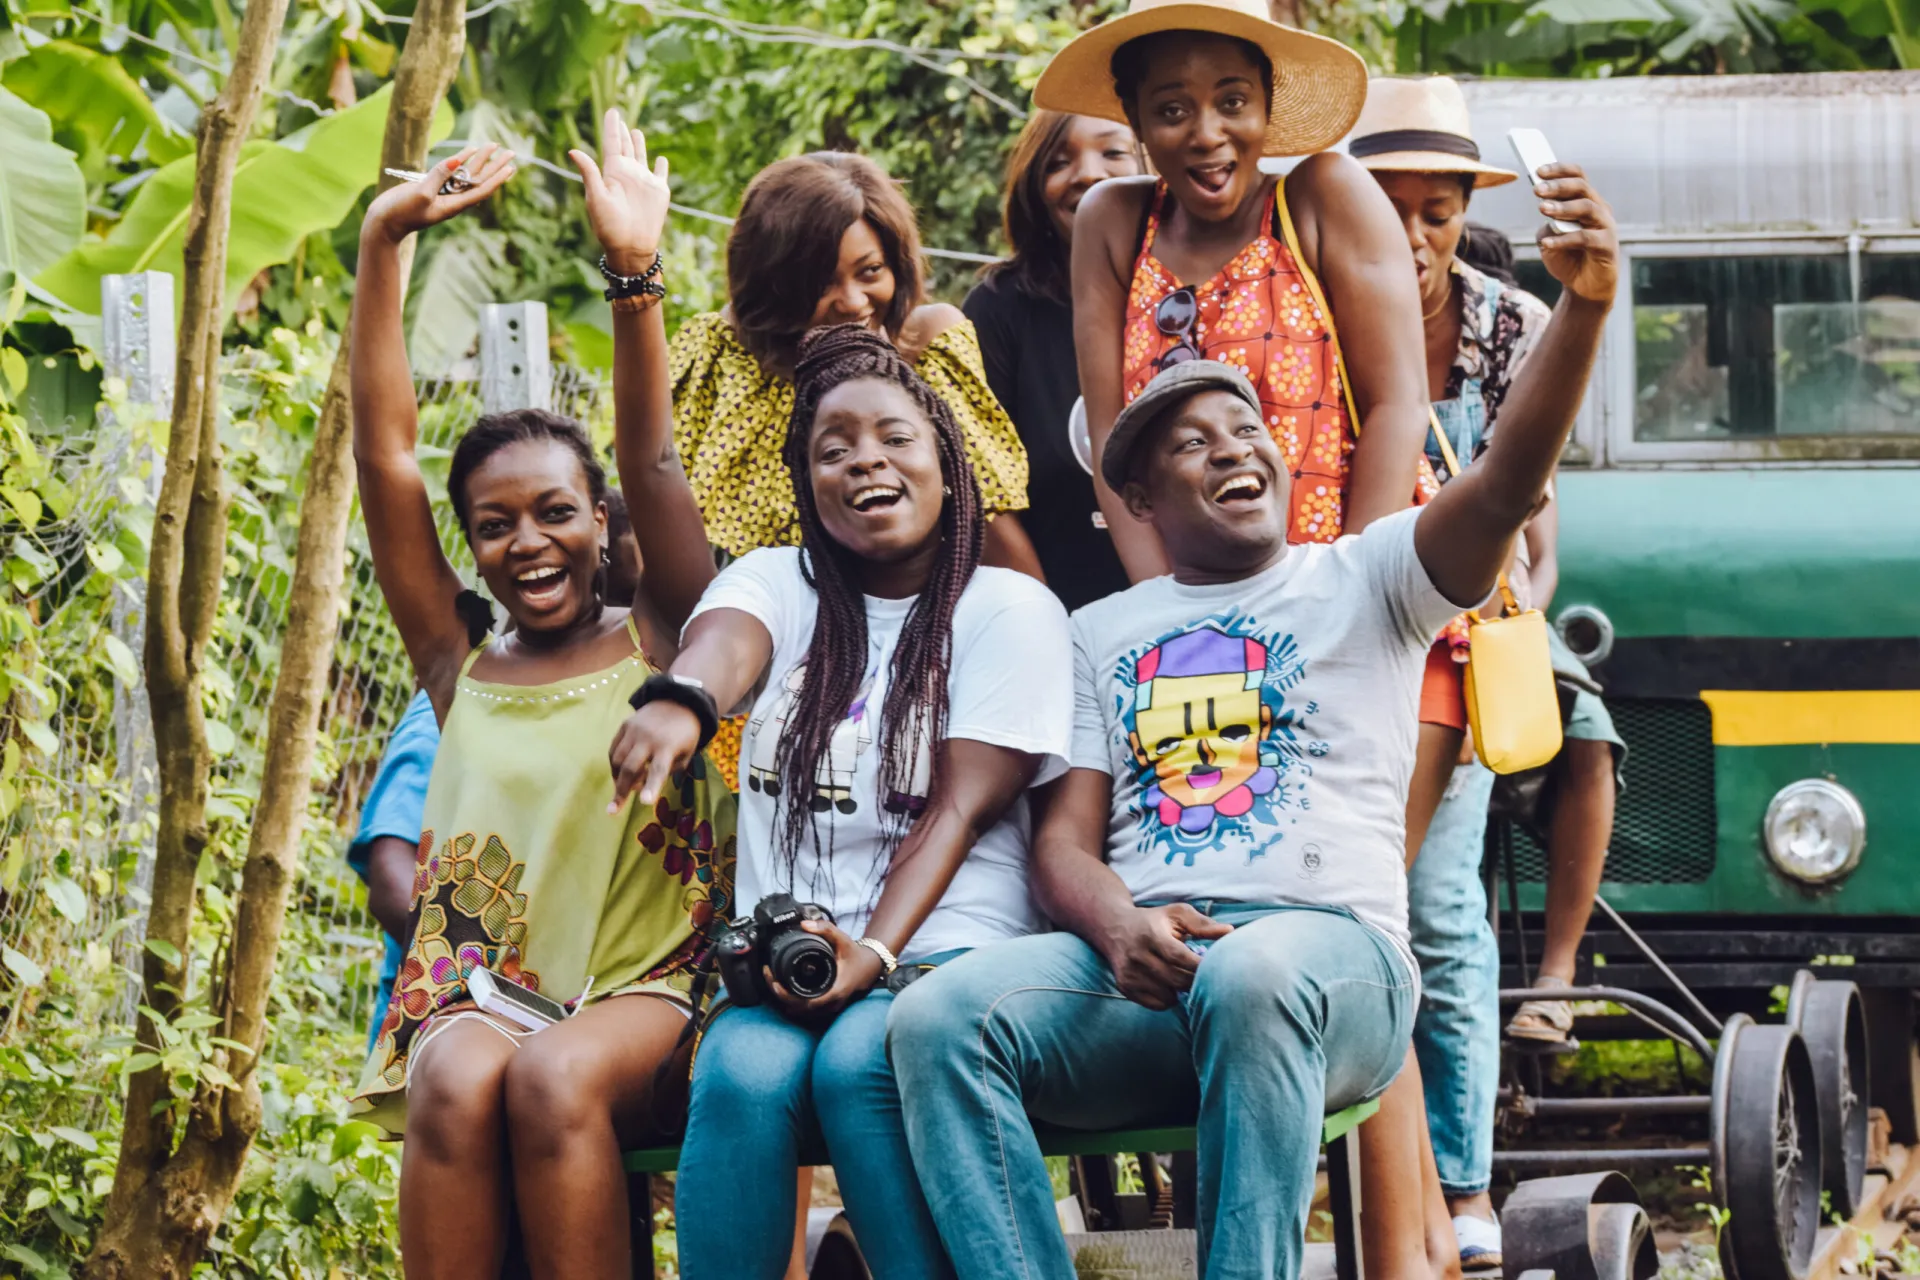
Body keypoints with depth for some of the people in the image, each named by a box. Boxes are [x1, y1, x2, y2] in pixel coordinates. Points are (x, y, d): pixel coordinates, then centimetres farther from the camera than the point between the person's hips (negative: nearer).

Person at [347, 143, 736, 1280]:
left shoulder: (657, 641, 11)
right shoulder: (463, 666, 16)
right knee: (459, 1083, -33)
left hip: (647, 995, -2)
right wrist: (385, 246, 5)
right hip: (482, 991, 2)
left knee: (553, 1078, -35)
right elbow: (386, 453, 11)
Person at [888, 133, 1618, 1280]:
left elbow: (1504, 487, -3)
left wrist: (1585, 302, -20)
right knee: (940, 1017, -28)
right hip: (1133, 963, 3)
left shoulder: (1362, 582, 16)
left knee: (1252, 978, -41)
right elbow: (1066, 840, 16)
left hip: (1327, 940, -3)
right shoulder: (1102, 635, 26)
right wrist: (1119, 929, -10)